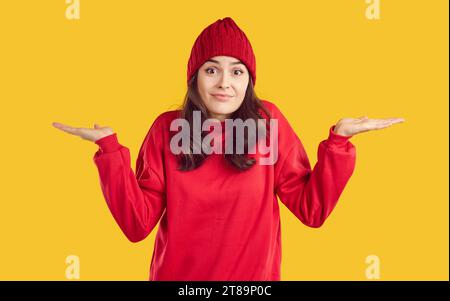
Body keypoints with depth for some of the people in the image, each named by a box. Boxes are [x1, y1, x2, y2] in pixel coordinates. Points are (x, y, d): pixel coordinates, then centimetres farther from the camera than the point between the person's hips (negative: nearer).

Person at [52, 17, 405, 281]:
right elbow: (137, 224, -12)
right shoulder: (166, 128, -7)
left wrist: (339, 139, -17)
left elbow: (312, 211, -8)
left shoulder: (268, 121, -7)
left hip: (252, 276, 0)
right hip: (178, 275, 0)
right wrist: (109, 145, -19)